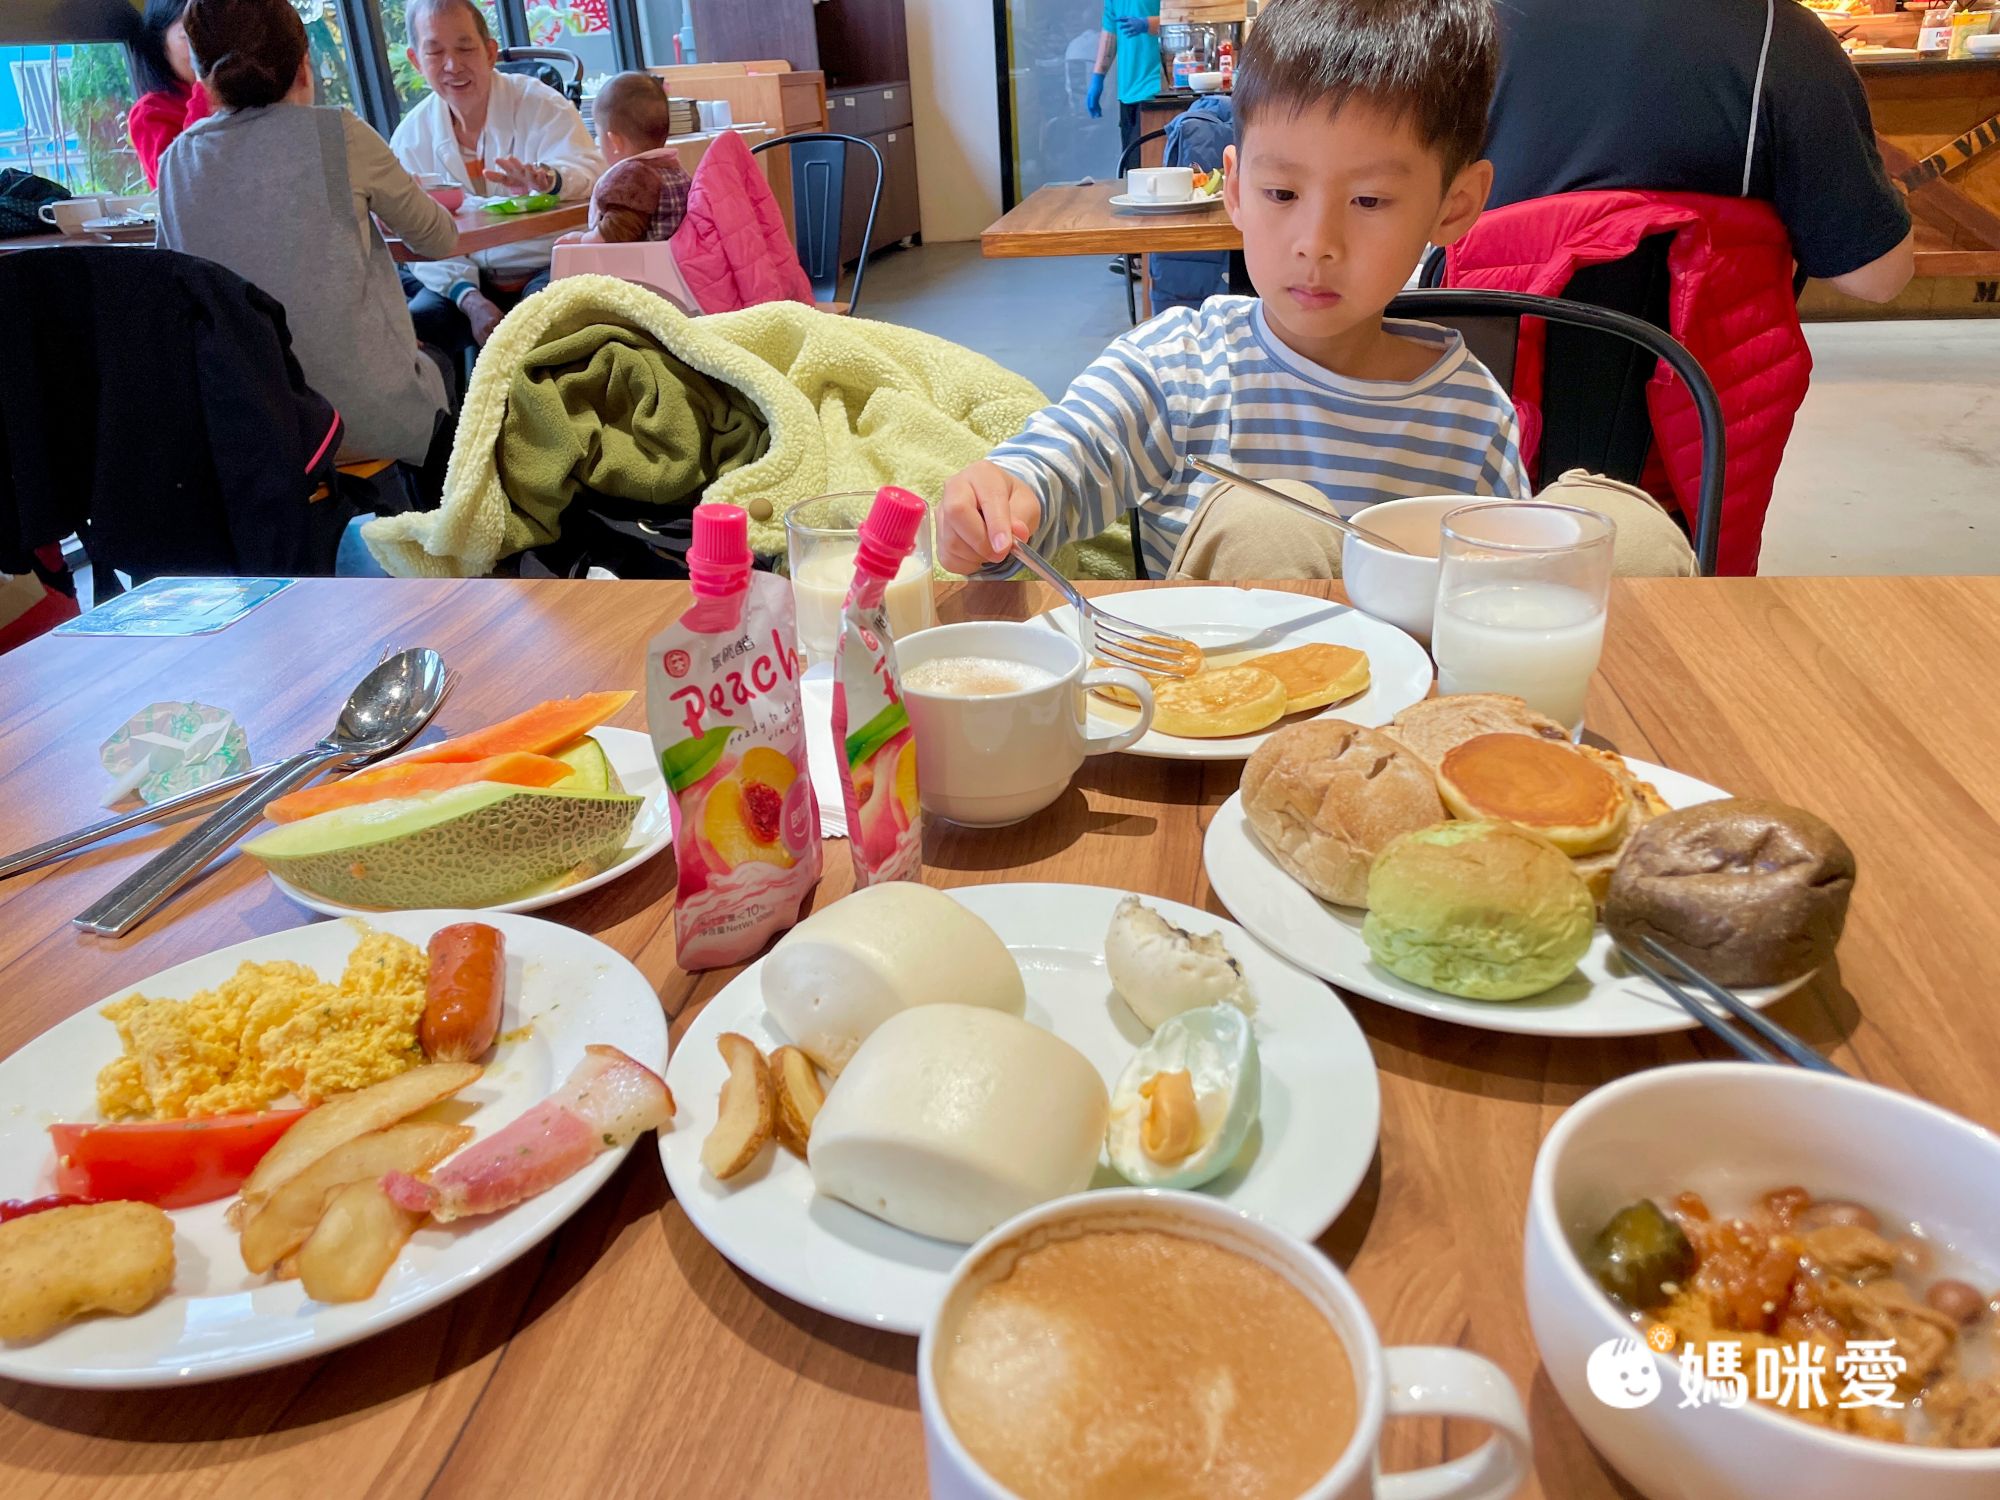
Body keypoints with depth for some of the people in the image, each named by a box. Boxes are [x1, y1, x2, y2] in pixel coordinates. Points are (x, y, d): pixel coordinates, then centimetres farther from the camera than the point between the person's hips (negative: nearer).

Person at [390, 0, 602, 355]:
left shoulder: (541, 105, -4)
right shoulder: (410, 138, 3)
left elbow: (591, 169, -20)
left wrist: (549, 178, -45)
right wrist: (470, 299, -20)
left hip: (547, 271, -2)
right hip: (467, 278, 2)